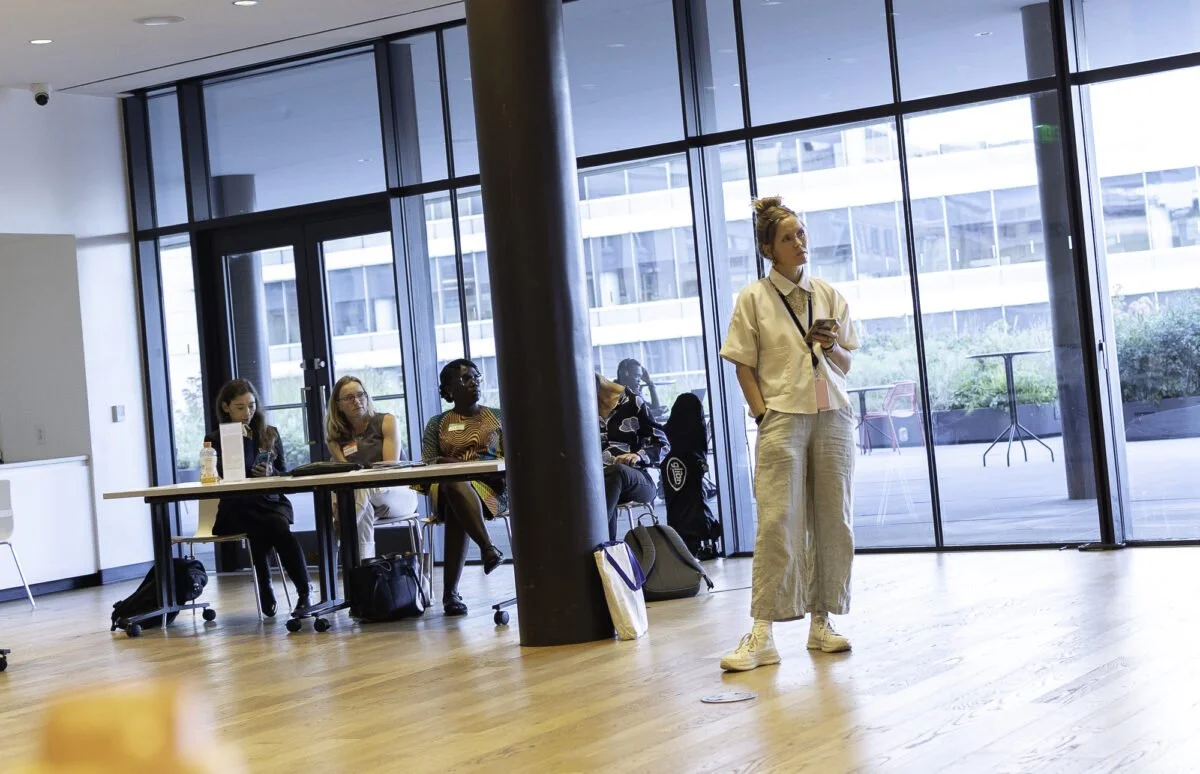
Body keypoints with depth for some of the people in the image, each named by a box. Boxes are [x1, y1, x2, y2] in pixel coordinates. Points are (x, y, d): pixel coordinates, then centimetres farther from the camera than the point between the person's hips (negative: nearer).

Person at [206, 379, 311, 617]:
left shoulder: (270, 434, 16)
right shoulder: (215, 440, 8)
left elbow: (284, 474, 14)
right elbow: (227, 476, -5)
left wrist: (271, 473, -9)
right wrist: (241, 441, -8)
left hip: (271, 501, 2)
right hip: (237, 509, -2)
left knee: (279, 526, -33)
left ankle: (304, 594, -31)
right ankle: (266, 590, -24)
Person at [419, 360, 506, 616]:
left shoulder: (498, 417, 20)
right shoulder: (438, 424, 20)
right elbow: (426, 462, 10)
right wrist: (444, 462, -12)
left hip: (491, 489, 0)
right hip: (445, 486, 0)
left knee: (456, 512, -38)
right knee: (456, 483, -42)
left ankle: (450, 592, -43)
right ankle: (488, 548, -53)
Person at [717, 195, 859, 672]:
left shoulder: (828, 295, 11)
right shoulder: (753, 299, 2)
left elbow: (846, 364, 14)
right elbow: (743, 365, 1)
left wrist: (831, 347, -7)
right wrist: (762, 415, -9)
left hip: (833, 417, 4)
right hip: (783, 418, -4)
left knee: (833, 522, 4)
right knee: (777, 524, -9)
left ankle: (821, 622, 14)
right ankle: (762, 635, -9)